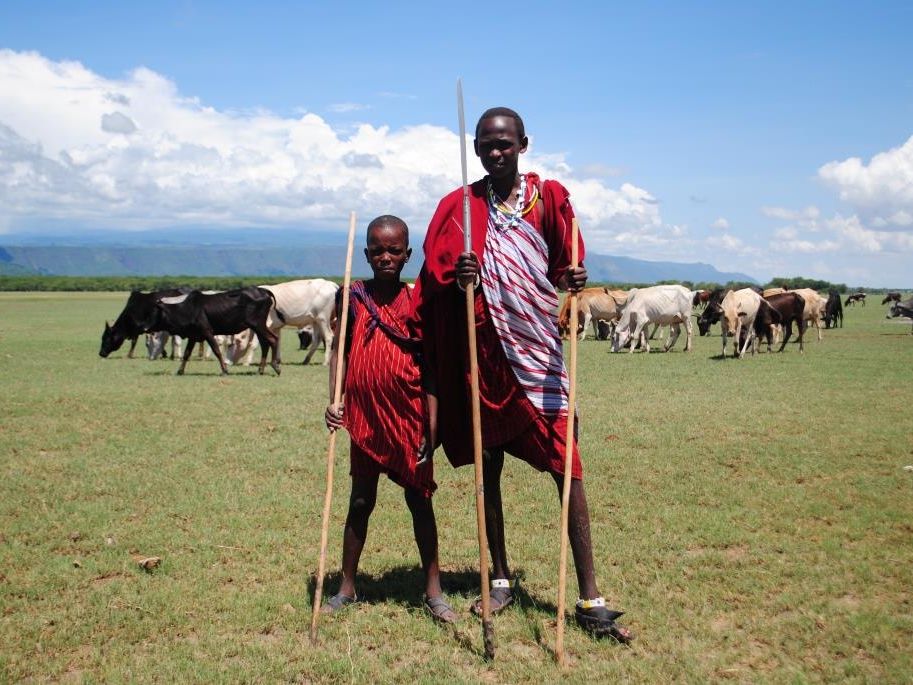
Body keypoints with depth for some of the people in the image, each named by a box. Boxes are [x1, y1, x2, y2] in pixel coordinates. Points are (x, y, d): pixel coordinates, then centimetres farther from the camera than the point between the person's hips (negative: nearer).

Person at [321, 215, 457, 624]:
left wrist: (431, 427, -7)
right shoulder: (354, 297, 0)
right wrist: (333, 401, -6)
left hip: (409, 417, -1)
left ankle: (433, 591, 16)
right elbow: (339, 351, 7)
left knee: (419, 500, 6)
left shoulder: (417, 302, -3)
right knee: (360, 501, 11)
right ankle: (347, 588, 23)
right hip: (364, 417, 1)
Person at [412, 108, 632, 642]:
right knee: (489, 465, 10)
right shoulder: (460, 206, 4)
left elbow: (563, 266, 5)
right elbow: (435, 279, 3)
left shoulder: (549, 196, 2)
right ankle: (501, 579, 26)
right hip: (484, 348, 2)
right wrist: (458, 278, -20)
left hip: (539, 348, -2)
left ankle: (590, 598, -1)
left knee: (568, 466, -6)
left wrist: (574, 279, -19)